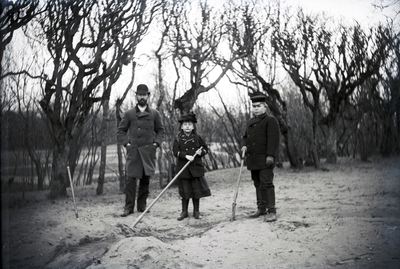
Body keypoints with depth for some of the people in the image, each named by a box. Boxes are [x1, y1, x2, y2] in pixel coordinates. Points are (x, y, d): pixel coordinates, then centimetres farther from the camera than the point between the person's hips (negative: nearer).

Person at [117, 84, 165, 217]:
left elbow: (160, 130, 16)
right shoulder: (129, 113, 5)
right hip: (133, 151, -1)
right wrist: (125, 143, -1)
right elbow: (120, 131, 11)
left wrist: (156, 142, 3)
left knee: (145, 179, 6)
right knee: (130, 179, -7)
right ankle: (129, 207, 0)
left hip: (148, 151, 2)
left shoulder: (154, 113, 9)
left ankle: (142, 205, 17)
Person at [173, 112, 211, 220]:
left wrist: (201, 152, -9)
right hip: (183, 169, -1)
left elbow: (205, 148, 12)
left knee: (197, 190, 5)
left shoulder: (197, 138, 6)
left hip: (196, 167, 1)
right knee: (185, 191, 4)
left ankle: (196, 211, 17)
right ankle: (184, 211, 16)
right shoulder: (178, 139, 1)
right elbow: (175, 151, -8)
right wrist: (186, 156, -20)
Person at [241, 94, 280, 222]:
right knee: (257, 184, 11)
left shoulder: (270, 120, -5)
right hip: (253, 159, 8)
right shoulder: (250, 122, 19)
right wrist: (244, 145, 3)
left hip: (265, 158, -7)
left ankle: (271, 211, -9)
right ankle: (261, 208, 20)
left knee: (267, 183, -11)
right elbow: (245, 137, 25)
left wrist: (270, 155, -21)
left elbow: (273, 139, -13)